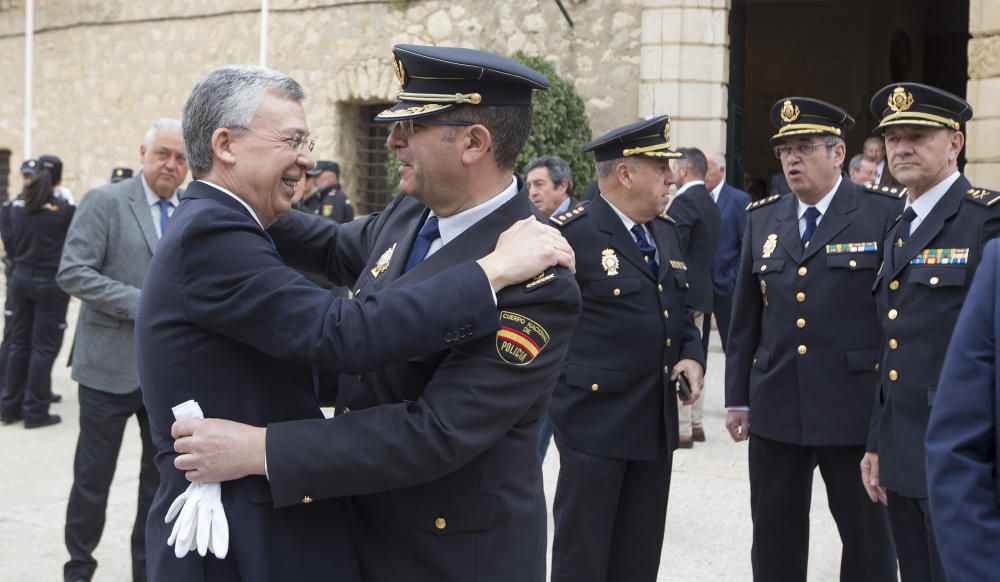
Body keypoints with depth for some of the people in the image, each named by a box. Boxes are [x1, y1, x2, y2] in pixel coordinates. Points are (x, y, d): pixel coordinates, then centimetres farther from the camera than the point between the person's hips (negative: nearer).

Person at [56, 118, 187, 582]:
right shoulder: (104, 201, -6)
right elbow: (72, 272, -13)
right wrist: (139, 303, -20)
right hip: (112, 361, -4)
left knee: (164, 473, 12)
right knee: (93, 474, 7)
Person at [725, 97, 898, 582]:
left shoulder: (885, 213, -5)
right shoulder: (763, 218, 10)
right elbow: (745, 317, 12)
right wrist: (738, 397, 10)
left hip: (856, 410, -4)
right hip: (776, 409, 5)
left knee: (866, 536, 8)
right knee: (774, 535, 13)